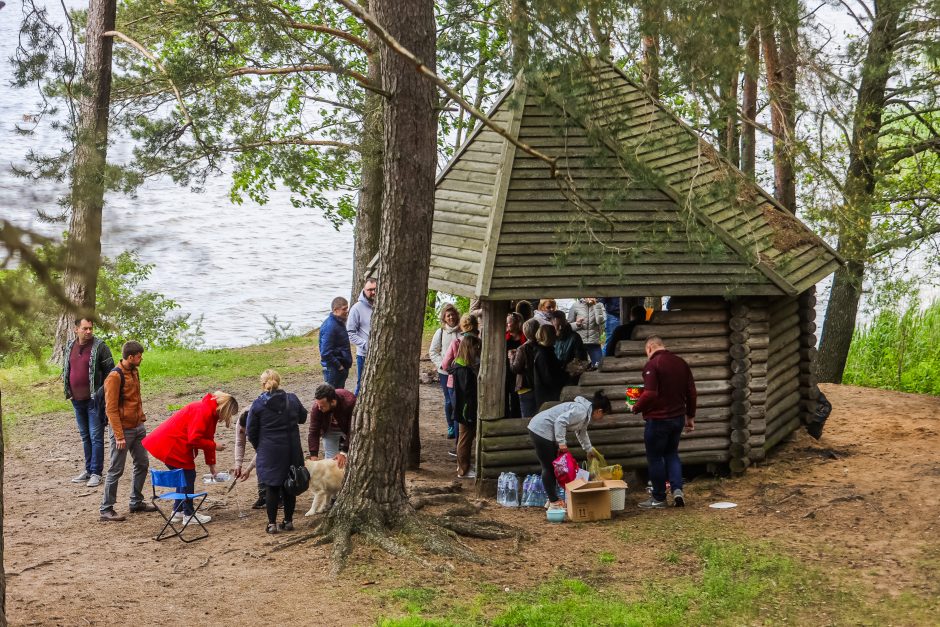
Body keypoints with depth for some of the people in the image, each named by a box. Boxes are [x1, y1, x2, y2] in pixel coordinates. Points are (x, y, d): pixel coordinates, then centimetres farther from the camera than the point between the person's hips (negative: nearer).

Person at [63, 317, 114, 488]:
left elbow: (110, 371, -7)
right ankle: (88, 469, 23)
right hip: (77, 400, 6)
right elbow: (65, 370, 20)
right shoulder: (70, 348, 9)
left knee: (96, 437, -4)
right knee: (85, 436, 14)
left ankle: (96, 473, 0)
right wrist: (68, 392, 14)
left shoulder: (100, 347, -9)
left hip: (94, 400, -6)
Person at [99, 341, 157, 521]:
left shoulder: (134, 371, 8)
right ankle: (106, 509, 6)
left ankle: (136, 502, 28)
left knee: (142, 464, 14)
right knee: (116, 470, -2)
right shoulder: (115, 377, -18)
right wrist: (119, 436, -20)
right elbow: (111, 409, -19)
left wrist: (142, 419, 13)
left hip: (138, 427, 8)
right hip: (123, 430, -8)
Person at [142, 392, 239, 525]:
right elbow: (194, 439, -25)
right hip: (170, 444, -11)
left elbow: (207, 438, 17)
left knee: (186, 475, 17)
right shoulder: (203, 411, -22)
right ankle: (188, 515, 4)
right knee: (188, 475, -4)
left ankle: (178, 511, 27)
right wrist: (214, 446, -15)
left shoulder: (211, 412, 11)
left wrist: (211, 465, 17)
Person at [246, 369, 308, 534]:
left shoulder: (258, 404, -9)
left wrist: (259, 447, 13)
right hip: (291, 451, 3)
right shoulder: (292, 399, -1)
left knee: (272, 488, 5)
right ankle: (288, 521, 19)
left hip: (269, 452, -3)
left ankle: (272, 523, 8)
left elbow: (251, 431, -3)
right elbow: (303, 418, 16)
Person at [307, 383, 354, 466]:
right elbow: (313, 432, -23)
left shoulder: (350, 402, -39)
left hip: (348, 429, -2)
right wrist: (313, 455, -30)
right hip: (330, 430, 2)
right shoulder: (317, 407, -31)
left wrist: (344, 452, -37)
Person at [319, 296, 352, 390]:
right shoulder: (330, 326, -21)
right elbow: (325, 353, -25)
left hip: (341, 367, 10)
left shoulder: (339, 323, 10)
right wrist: (338, 366, -19)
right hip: (333, 369, -10)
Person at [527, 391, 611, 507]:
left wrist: (589, 449, 40)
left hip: (545, 431, 10)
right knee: (549, 467, -6)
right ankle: (554, 502, -1)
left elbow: (581, 432, 31)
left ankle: (553, 499, 19)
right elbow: (560, 421, -28)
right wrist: (562, 442, -26)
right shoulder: (581, 411, -19)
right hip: (541, 430, -10)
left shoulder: (586, 413, 13)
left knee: (554, 466, 13)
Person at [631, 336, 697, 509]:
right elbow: (691, 392, 10)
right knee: (671, 453, 20)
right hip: (678, 417, 7)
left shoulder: (652, 365, -16)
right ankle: (677, 490, 5)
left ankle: (658, 498, 12)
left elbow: (650, 394, -25)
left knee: (655, 457, 6)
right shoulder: (681, 362, 6)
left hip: (658, 419, -7)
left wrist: (636, 408, -8)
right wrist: (690, 416, 18)